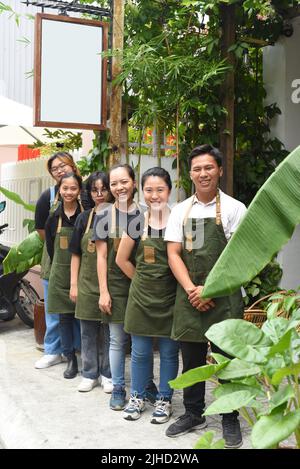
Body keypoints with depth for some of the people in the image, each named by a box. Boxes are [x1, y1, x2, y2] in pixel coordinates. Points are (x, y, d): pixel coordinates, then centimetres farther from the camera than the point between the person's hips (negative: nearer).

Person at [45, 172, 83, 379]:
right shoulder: (54, 218, 5)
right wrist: (58, 268, 5)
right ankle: (71, 359, 20)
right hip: (60, 273, 3)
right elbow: (50, 248, 10)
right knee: (64, 317, 9)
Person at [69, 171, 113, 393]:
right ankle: (90, 374, 23)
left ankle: (107, 375, 21)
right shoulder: (84, 218, 5)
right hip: (87, 282, 2)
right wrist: (74, 284, 3)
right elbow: (76, 254, 7)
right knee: (88, 332, 10)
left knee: (109, 332, 7)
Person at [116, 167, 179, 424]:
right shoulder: (137, 222, 0)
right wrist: (143, 280, 9)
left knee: (169, 351, 8)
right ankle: (137, 397, 28)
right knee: (140, 351, 11)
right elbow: (122, 259, 10)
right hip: (141, 296, 2)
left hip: (170, 296, -2)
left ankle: (164, 400, 24)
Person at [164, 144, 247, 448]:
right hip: (189, 297, 3)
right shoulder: (180, 211, 8)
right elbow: (173, 254, 4)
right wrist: (191, 290, -9)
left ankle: (230, 419, 21)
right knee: (191, 358, 13)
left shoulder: (234, 209, -2)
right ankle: (193, 414, 30)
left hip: (224, 297, -3)